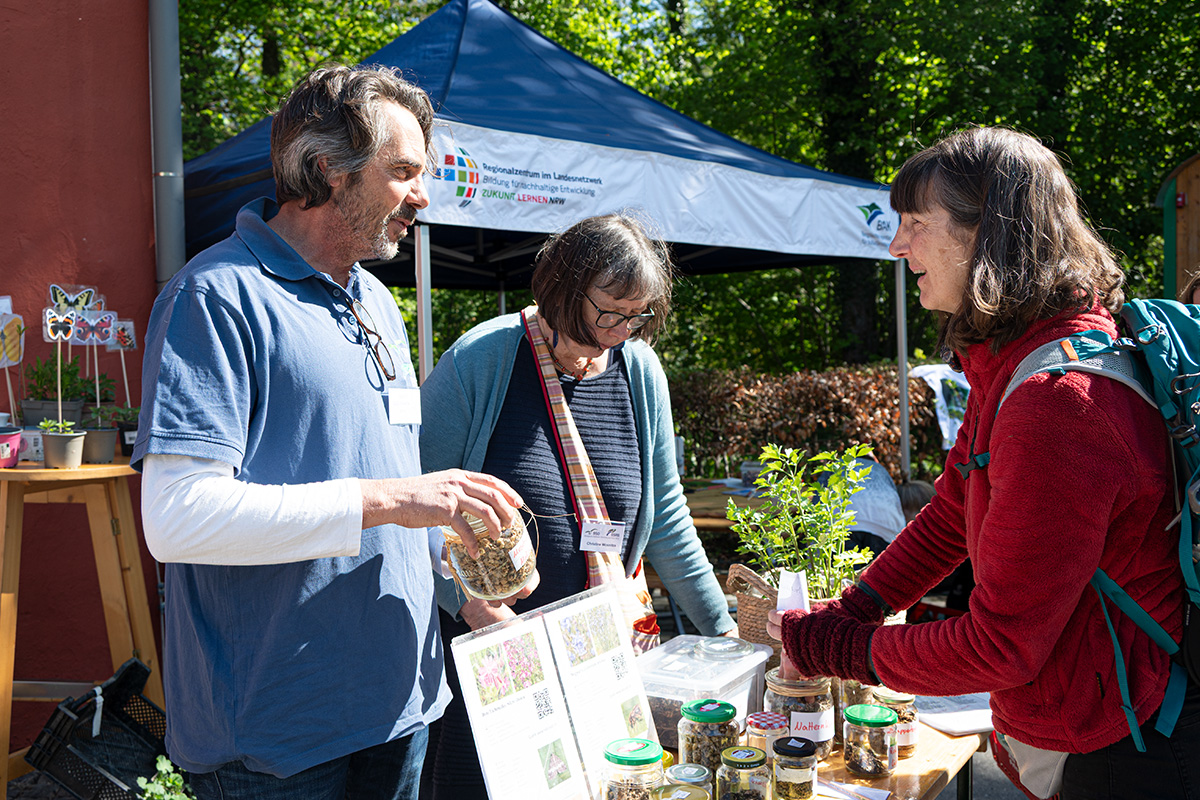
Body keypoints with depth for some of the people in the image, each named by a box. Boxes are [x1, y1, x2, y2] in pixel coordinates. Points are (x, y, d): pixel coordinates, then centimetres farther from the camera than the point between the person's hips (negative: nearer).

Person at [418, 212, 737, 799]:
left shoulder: (640, 369, 2)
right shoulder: (481, 360, -11)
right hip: (483, 653, -3)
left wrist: (722, 628, 10)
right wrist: (471, 602, -22)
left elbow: (663, 516, 9)